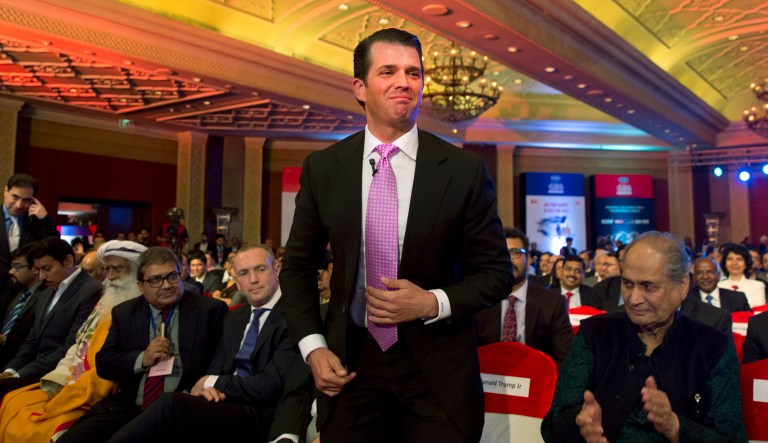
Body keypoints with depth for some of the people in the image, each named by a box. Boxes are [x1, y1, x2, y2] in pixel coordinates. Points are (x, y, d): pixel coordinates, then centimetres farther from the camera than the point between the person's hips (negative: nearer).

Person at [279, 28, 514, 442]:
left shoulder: (465, 169, -7)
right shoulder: (321, 167, -1)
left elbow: (496, 272, -1)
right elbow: (297, 266, 7)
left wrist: (433, 302, -16)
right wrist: (312, 346, -4)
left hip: (438, 372, -1)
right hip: (349, 364, 2)